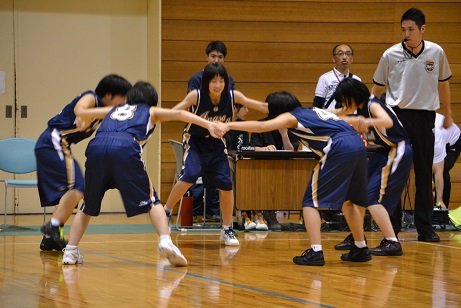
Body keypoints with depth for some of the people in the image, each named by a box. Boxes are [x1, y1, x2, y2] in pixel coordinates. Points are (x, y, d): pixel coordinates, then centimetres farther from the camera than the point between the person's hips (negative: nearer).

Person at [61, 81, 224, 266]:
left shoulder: (115, 109, 41)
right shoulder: (151, 112, 32)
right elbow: (179, 114, 21)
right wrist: (208, 125, 17)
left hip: (97, 146, 3)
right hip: (126, 147, -3)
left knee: (89, 205, 18)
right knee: (150, 200, 5)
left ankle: (71, 251, 8)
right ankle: (165, 242, -16)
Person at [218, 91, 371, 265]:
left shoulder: (289, 117, 10)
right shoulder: (312, 111, 30)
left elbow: (262, 126, -6)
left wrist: (229, 125, -7)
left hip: (339, 149, -7)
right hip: (358, 143, 7)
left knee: (311, 202, 0)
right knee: (348, 200, 25)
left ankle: (316, 252, -10)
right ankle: (361, 249, 32)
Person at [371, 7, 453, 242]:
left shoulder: (436, 53, 2)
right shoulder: (391, 55, -3)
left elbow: (443, 84, 16)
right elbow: (377, 88, 8)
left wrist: (448, 114, 19)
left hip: (425, 117, 2)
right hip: (398, 117, -2)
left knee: (425, 175, 4)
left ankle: (425, 228, 10)